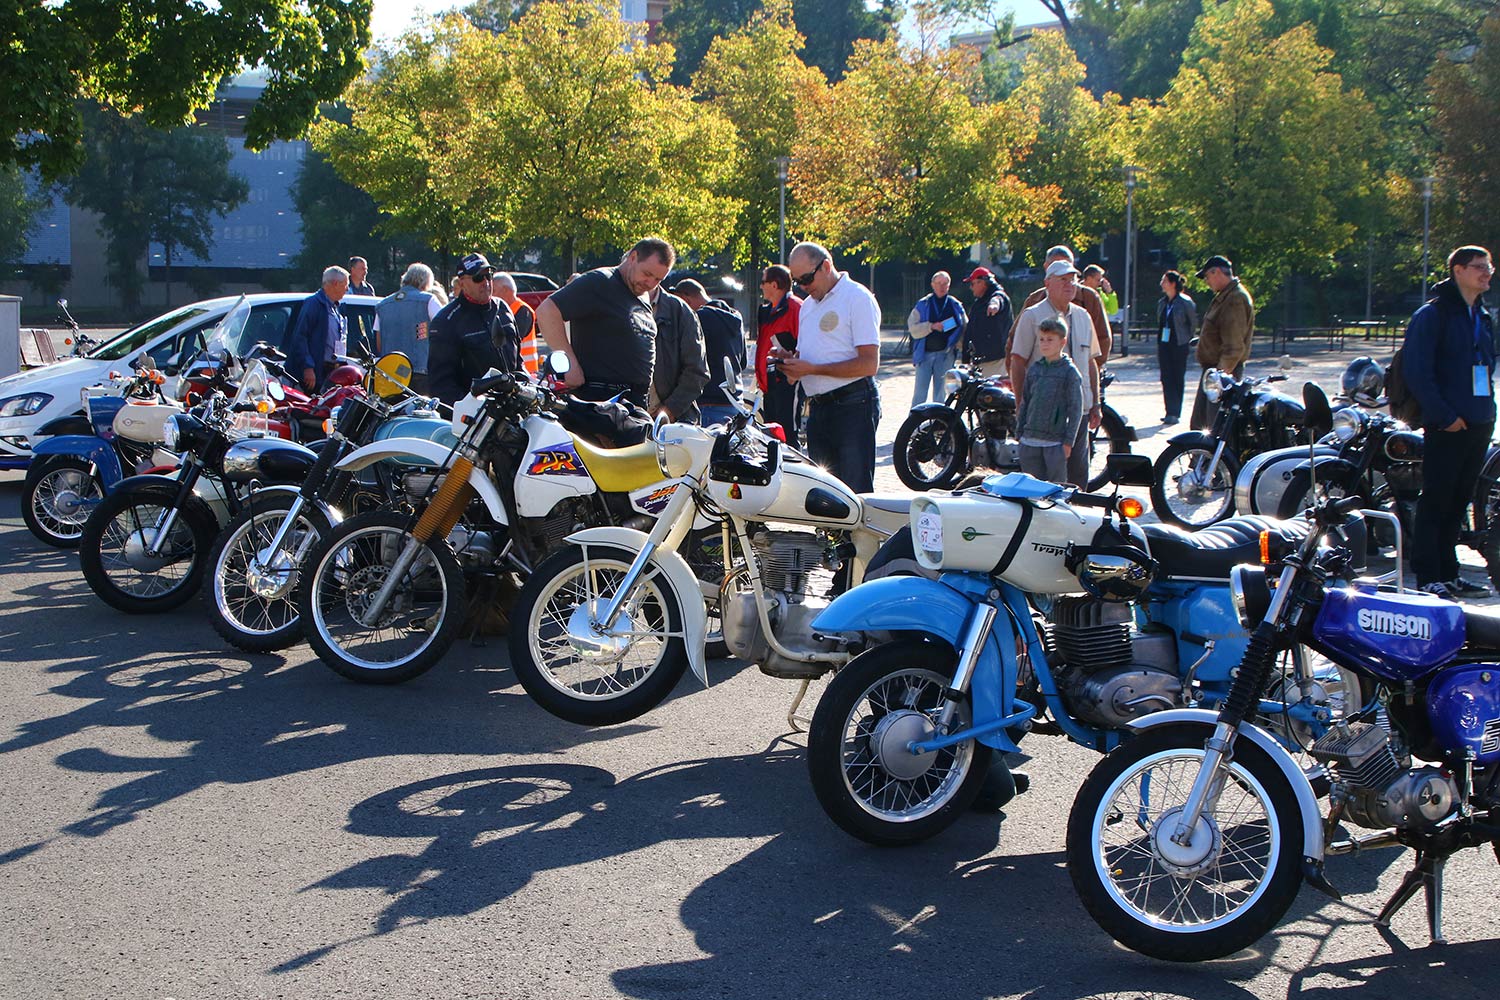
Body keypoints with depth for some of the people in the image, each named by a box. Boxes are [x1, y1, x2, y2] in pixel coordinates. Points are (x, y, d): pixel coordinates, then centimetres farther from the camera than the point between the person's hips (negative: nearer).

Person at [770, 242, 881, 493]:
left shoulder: (858, 298, -8)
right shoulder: (808, 305, 19)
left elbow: (869, 364, -16)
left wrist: (812, 369, -16)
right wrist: (791, 359, 4)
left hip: (853, 406, -8)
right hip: (818, 407, 9)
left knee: (855, 491, -10)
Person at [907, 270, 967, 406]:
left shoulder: (955, 306, 8)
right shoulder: (923, 305, 4)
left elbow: (965, 328, 9)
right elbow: (913, 328, -4)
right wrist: (931, 326, -17)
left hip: (945, 354, 1)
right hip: (925, 353, -1)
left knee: (940, 392, 5)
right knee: (920, 393, -2)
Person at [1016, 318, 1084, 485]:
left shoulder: (1070, 372, -4)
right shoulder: (1033, 368, 11)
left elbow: (1075, 408, -5)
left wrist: (1068, 441, -9)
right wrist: (1019, 433, 14)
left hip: (1056, 441, -5)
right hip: (1029, 441, 5)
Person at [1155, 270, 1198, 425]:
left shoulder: (1185, 302, -9)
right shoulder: (1162, 303, 10)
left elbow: (1194, 322, -2)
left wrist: (1187, 339, 3)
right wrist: (1159, 343, 13)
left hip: (1179, 346, -6)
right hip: (1164, 345, 6)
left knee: (1177, 380, -1)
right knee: (1166, 379, 3)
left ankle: (1175, 413, 2)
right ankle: (1171, 412, 8)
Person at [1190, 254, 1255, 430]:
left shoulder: (1236, 299, -18)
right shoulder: (1224, 296, 17)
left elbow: (1234, 346, -24)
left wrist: (1222, 372, -27)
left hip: (1225, 371, -11)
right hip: (1213, 369, 11)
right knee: (1198, 423, 15)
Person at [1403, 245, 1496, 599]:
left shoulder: (1483, 318, 17)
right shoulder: (1432, 315, -8)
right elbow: (1416, 371, -14)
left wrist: (1488, 410, 12)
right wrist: (1445, 415, -17)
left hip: (1478, 426, 8)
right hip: (1446, 427, -8)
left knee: (1458, 502, 13)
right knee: (1436, 500, -4)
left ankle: (1448, 573, 20)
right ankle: (1428, 577, 1)